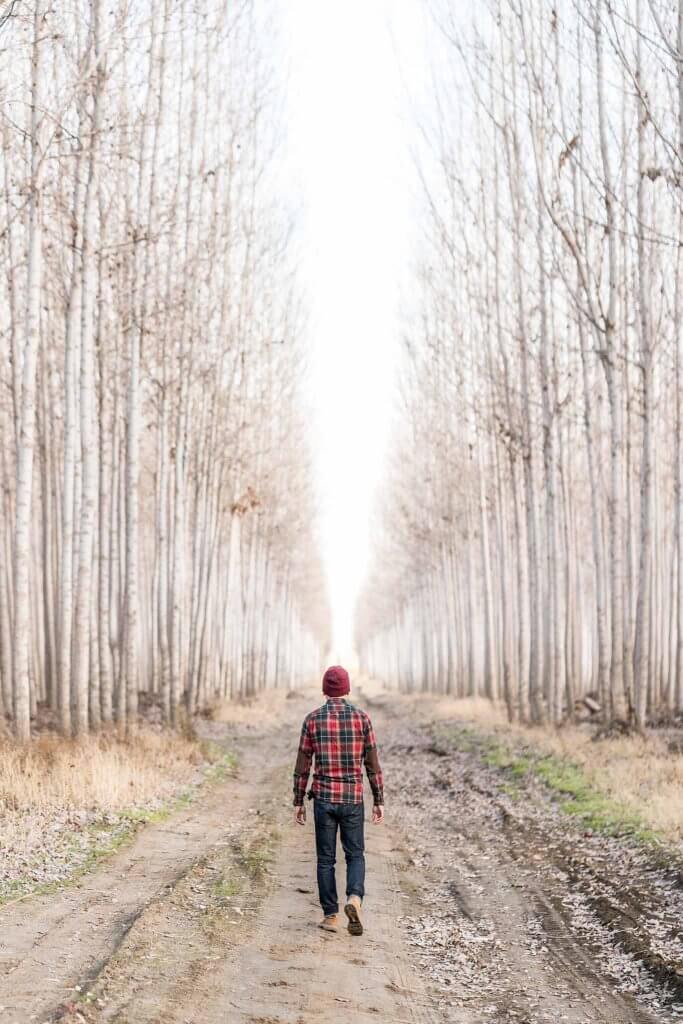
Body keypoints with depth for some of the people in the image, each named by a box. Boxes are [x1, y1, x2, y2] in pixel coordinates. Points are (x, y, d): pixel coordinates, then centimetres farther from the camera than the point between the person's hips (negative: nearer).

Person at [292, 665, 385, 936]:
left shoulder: (312, 719, -3)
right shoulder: (361, 718, -3)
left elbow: (302, 765, -2)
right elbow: (373, 764, -2)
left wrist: (298, 802, 6)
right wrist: (379, 801, 4)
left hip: (323, 798, 0)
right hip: (352, 799, 0)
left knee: (326, 859, 10)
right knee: (355, 855, 11)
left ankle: (331, 916, 10)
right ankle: (354, 899, -15)